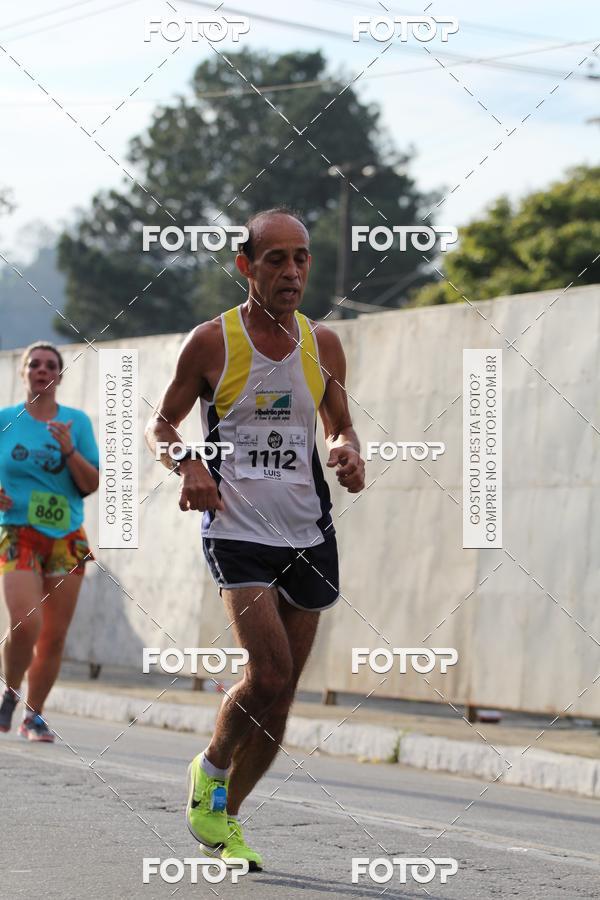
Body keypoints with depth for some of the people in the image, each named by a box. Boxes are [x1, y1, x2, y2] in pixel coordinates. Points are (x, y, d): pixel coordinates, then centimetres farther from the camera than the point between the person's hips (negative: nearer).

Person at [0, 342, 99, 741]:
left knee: (55, 636, 2)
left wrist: (69, 450, -13)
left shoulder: (77, 422, 6)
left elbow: (91, 485, 2)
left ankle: (35, 715, 15)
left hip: (67, 539, 2)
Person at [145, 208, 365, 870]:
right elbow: (160, 423, 6)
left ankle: (224, 817, 24)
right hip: (237, 531, -4)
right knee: (269, 672, -20)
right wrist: (185, 465, -14)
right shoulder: (212, 342, -3)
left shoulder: (323, 344, 7)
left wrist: (349, 451, -4)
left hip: (307, 536, 4)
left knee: (279, 695, 6)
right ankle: (210, 769, 8)